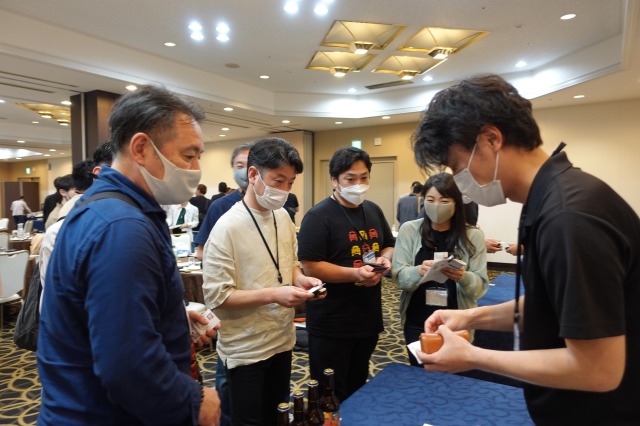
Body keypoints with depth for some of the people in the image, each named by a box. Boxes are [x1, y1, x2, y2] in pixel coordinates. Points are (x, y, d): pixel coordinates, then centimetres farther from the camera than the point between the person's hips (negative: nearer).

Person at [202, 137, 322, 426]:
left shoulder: (283, 217, 1)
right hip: (245, 349, -6)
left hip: (282, 340, 7)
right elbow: (216, 296, -21)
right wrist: (273, 295, -28)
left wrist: (300, 279, -8)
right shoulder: (227, 227, -21)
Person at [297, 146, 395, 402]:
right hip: (331, 323, -7)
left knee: (358, 387, 24)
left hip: (369, 317, 7)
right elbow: (310, 267, -20)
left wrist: (385, 259, -4)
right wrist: (354, 274, -29)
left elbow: (389, 246, 19)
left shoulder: (373, 211, 8)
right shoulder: (319, 216, -15)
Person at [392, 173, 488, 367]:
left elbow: (481, 285, -4)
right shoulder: (409, 230, -5)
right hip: (417, 323, 1)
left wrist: (463, 277, -25)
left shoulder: (473, 236, -5)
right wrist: (419, 271, -28)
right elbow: (398, 276, -7)